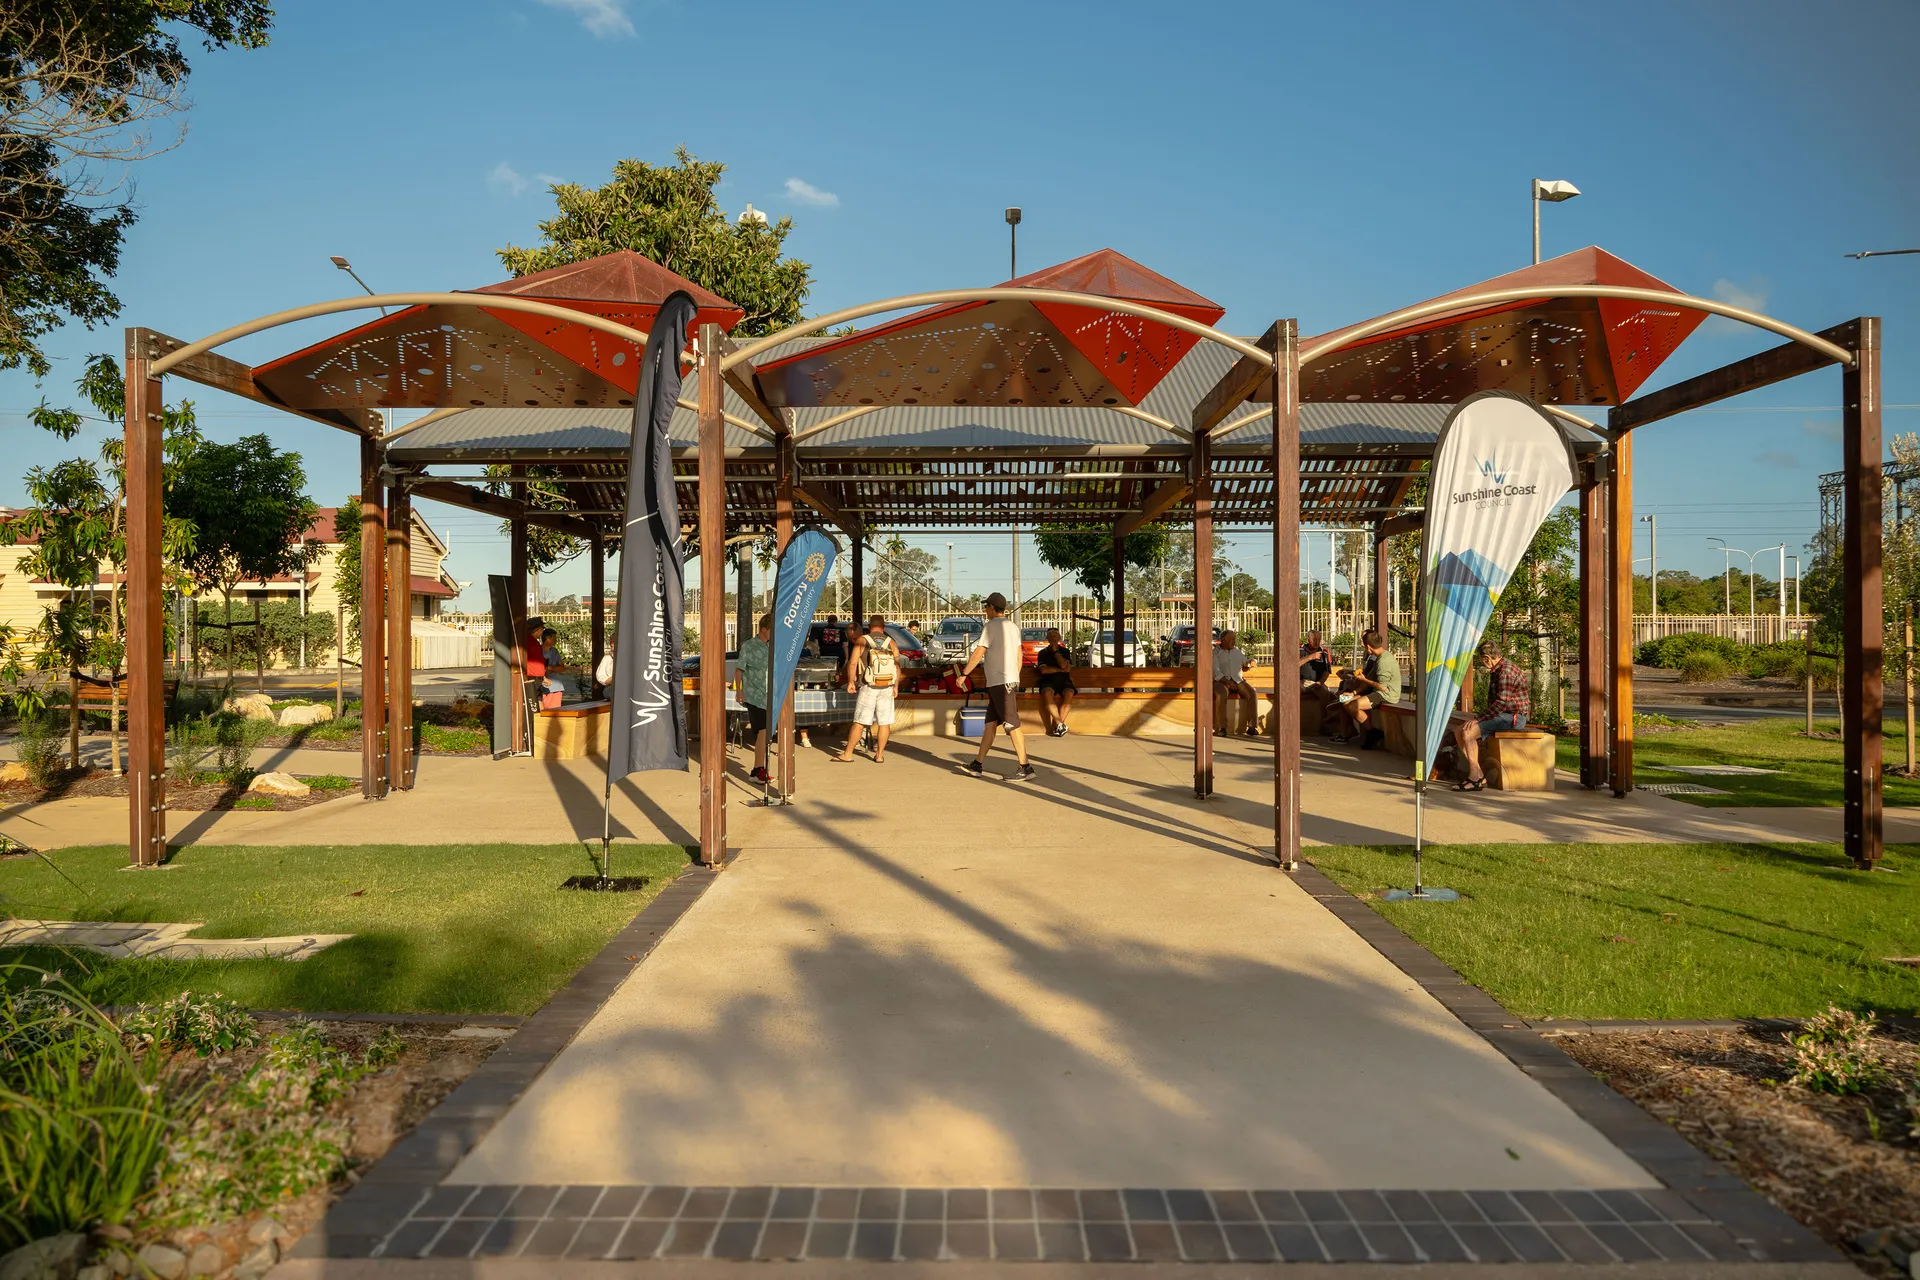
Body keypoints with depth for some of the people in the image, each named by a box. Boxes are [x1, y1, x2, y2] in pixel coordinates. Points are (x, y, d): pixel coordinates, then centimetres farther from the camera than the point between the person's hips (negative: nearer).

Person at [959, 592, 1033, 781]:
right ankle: (978, 765, 16)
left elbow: (977, 654, -15)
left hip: (1000, 683, -9)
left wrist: (964, 674, -6)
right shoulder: (1013, 627, 15)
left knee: (1011, 725, -8)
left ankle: (1025, 767, -7)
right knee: (990, 723, 12)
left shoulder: (991, 626, -11)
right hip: (1010, 680, 9)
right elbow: (1019, 656, 18)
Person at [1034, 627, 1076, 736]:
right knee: (1047, 693, -37)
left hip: (1063, 680, 1)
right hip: (1048, 680, -1)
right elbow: (1044, 670, -3)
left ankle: (1055, 725, -31)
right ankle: (1060, 723, -37)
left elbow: (1064, 665, -5)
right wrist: (1061, 670, -2)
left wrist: (1055, 651, 0)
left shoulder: (1065, 651, 14)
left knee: (1069, 693, -34)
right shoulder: (1042, 653, 13)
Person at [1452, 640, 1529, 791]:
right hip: (1501, 716, 11)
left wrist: (1478, 719, -22)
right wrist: (1481, 718, 9)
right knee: (1459, 732, 0)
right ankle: (1478, 775, -5)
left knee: (1468, 733, -23)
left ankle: (1476, 778, -16)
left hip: (1514, 717, -11)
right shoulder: (1495, 671, 18)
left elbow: (1501, 703, -24)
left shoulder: (1507, 671, -17)